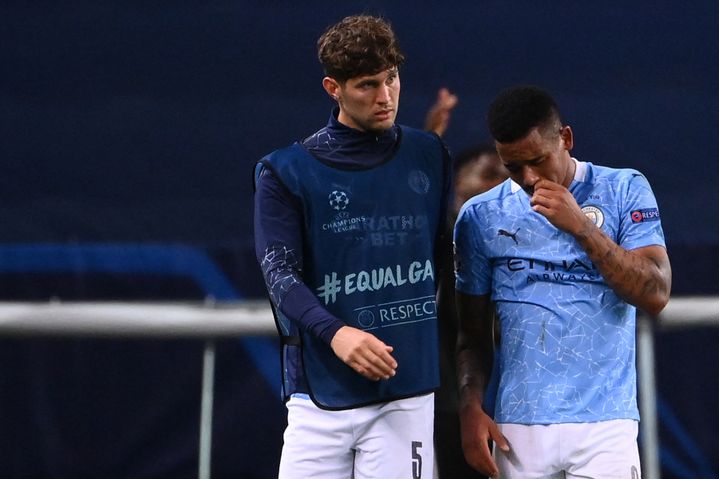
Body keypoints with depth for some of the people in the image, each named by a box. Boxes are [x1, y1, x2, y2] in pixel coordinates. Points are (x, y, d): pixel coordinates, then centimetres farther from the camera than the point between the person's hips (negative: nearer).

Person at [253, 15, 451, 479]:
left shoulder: (428, 156, 10)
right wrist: (334, 332, -26)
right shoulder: (285, 172, 1)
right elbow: (280, 271, -8)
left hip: (407, 392, 1)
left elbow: (442, 257, 16)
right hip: (320, 392, -1)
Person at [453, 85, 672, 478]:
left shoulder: (624, 191, 4)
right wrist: (470, 406, -4)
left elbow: (655, 295, -6)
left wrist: (580, 226, -13)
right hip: (518, 427, 2)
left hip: (605, 427, -2)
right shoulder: (480, 216, 9)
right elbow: (473, 332, 11)